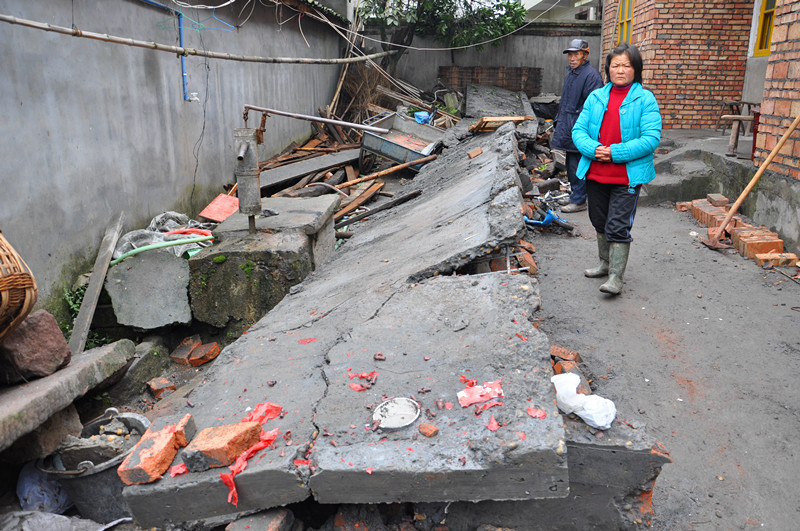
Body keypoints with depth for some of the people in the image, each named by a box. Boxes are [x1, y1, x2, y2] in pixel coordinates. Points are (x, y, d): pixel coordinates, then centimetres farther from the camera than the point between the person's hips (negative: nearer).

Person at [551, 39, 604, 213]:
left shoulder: (591, 74, -14)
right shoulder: (570, 72, 16)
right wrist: (559, 120, 23)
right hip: (568, 127, 9)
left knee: (577, 166, -4)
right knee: (571, 164, 16)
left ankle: (578, 201, 4)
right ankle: (575, 194, 28)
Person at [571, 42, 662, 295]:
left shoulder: (645, 99, -5)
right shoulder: (596, 97, 8)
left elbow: (651, 138, -12)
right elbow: (579, 130, 4)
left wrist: (615, 153, -21)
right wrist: (593, 149, -16)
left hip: (628, 176, -5)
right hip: (595, 173, 5)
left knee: (618, 226, -5)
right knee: (600, 223, 18)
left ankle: (616, 277, 5)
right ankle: (606, 264, 37)